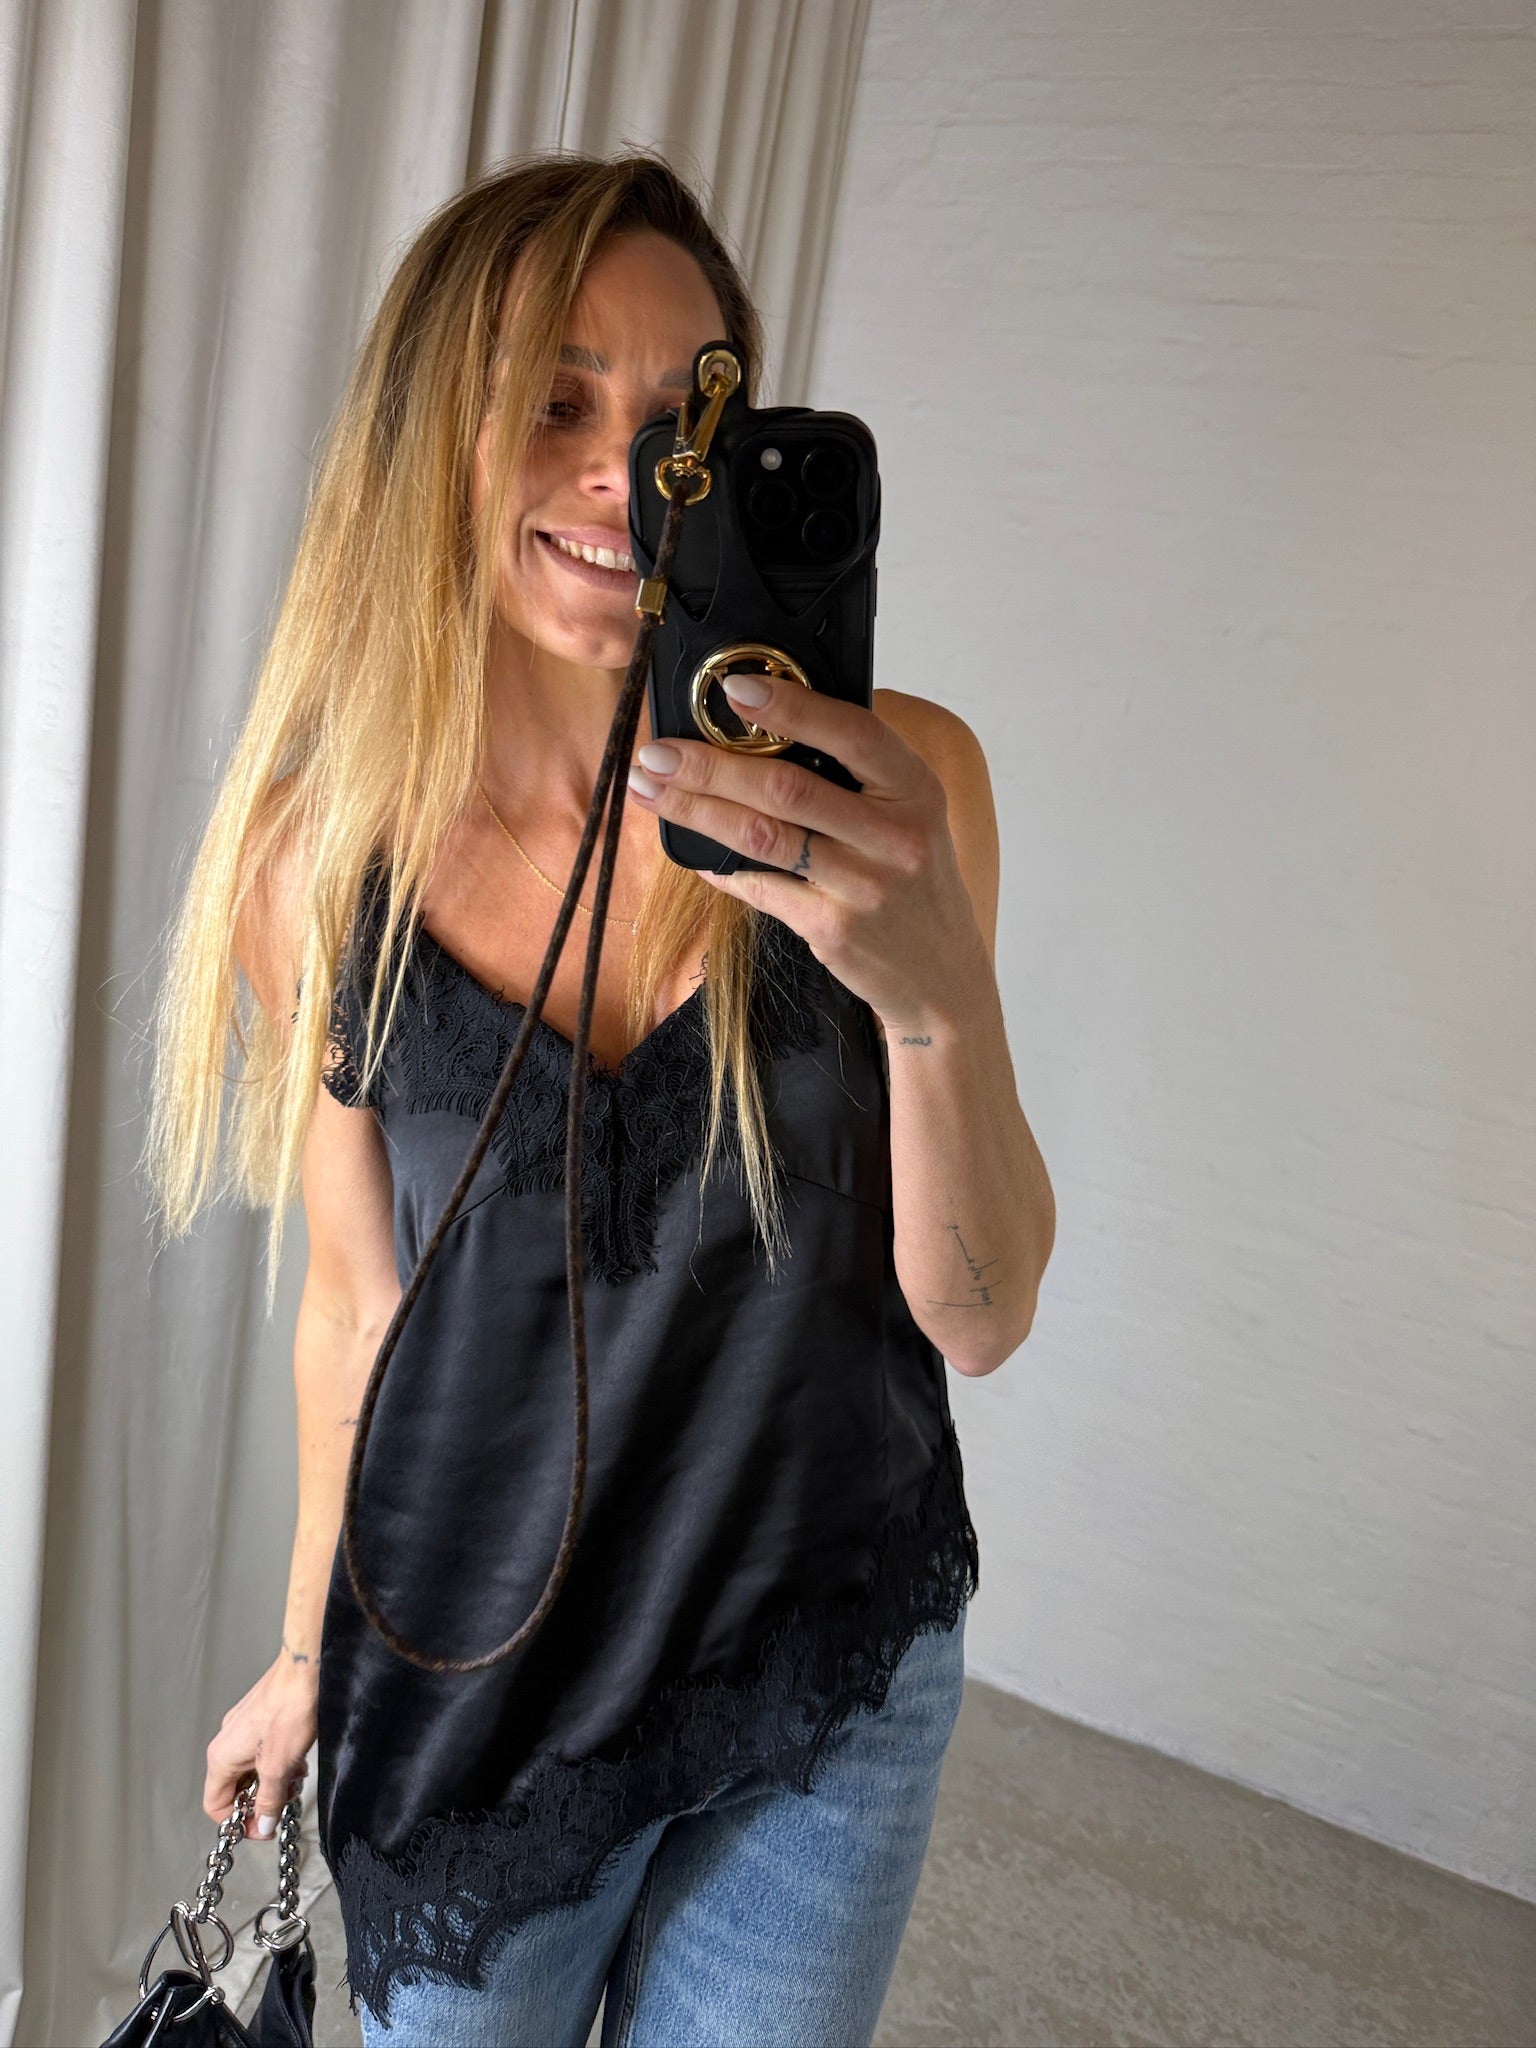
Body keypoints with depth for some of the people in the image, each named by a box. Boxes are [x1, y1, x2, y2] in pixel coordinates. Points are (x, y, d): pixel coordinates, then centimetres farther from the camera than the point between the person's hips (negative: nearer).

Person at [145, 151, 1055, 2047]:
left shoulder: (893, 782, -17)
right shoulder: (322, 857, -13)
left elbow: (981, 1319, -15)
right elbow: (359, 1297, -1)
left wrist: (936, 987, -34)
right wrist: (308, 1654, 11)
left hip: (828, 1679, 0)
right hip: (472, 1693, 1)